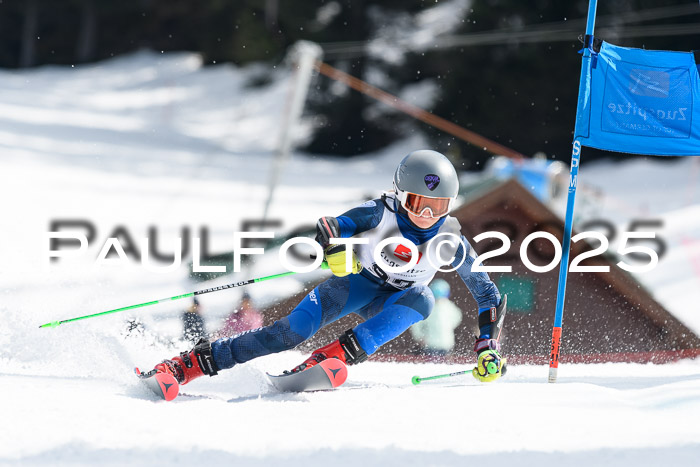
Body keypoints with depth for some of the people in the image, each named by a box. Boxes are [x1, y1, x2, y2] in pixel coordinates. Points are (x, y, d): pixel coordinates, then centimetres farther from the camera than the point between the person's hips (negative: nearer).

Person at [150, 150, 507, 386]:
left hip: (393, 303, 2)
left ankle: (337, 355, -41)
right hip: (357, 282, -2)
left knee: (422, 299, -34)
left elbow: (487, 292, -9)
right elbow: (329, 228, -28)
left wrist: (488, 348, -17)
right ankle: (192, 363, -22)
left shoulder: (450, 240, -18)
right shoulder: (381, 213, -22)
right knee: (294, 329, -25)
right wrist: (334, 249, -51)